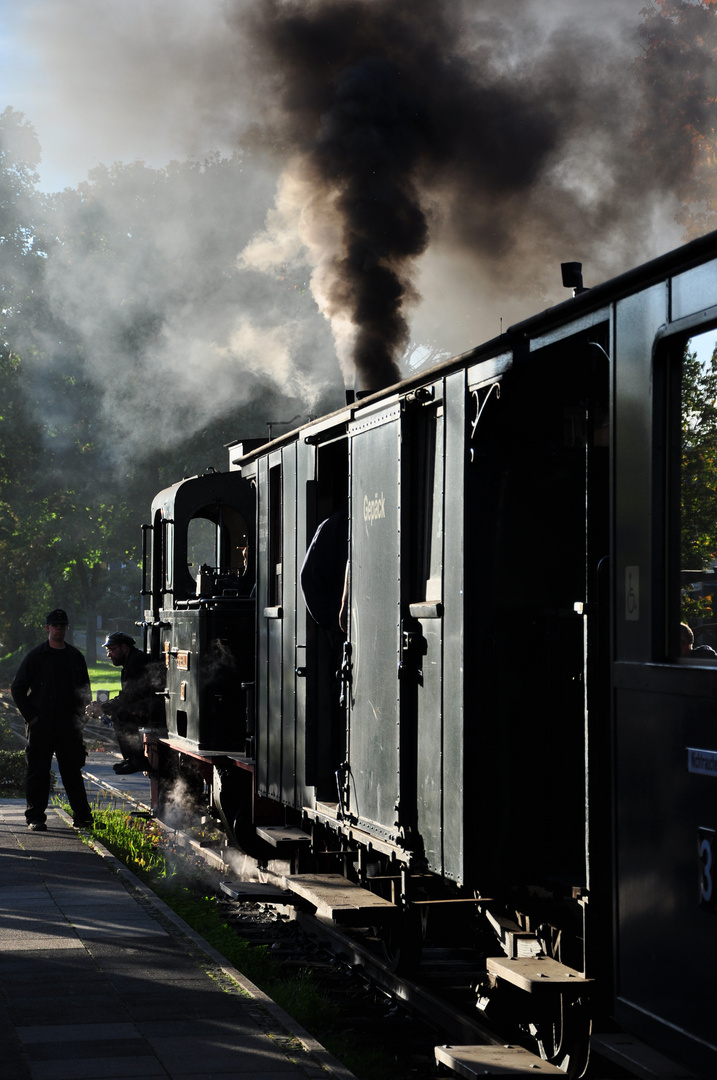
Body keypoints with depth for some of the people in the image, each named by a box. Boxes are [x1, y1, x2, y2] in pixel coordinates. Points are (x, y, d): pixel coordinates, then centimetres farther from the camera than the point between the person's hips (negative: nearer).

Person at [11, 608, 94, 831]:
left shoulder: (75, 657, 11)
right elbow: (17, 688, 3)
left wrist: (77, 713, 6)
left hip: (69, 726, 2)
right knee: (38, 771, 0)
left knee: (73, 771, 3)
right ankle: (35, 817, 7)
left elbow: (85, 688, 20)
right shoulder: (36, 656, 1)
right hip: (41, 725, -2)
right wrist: (30, 716, -5)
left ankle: (82, 817, 5)